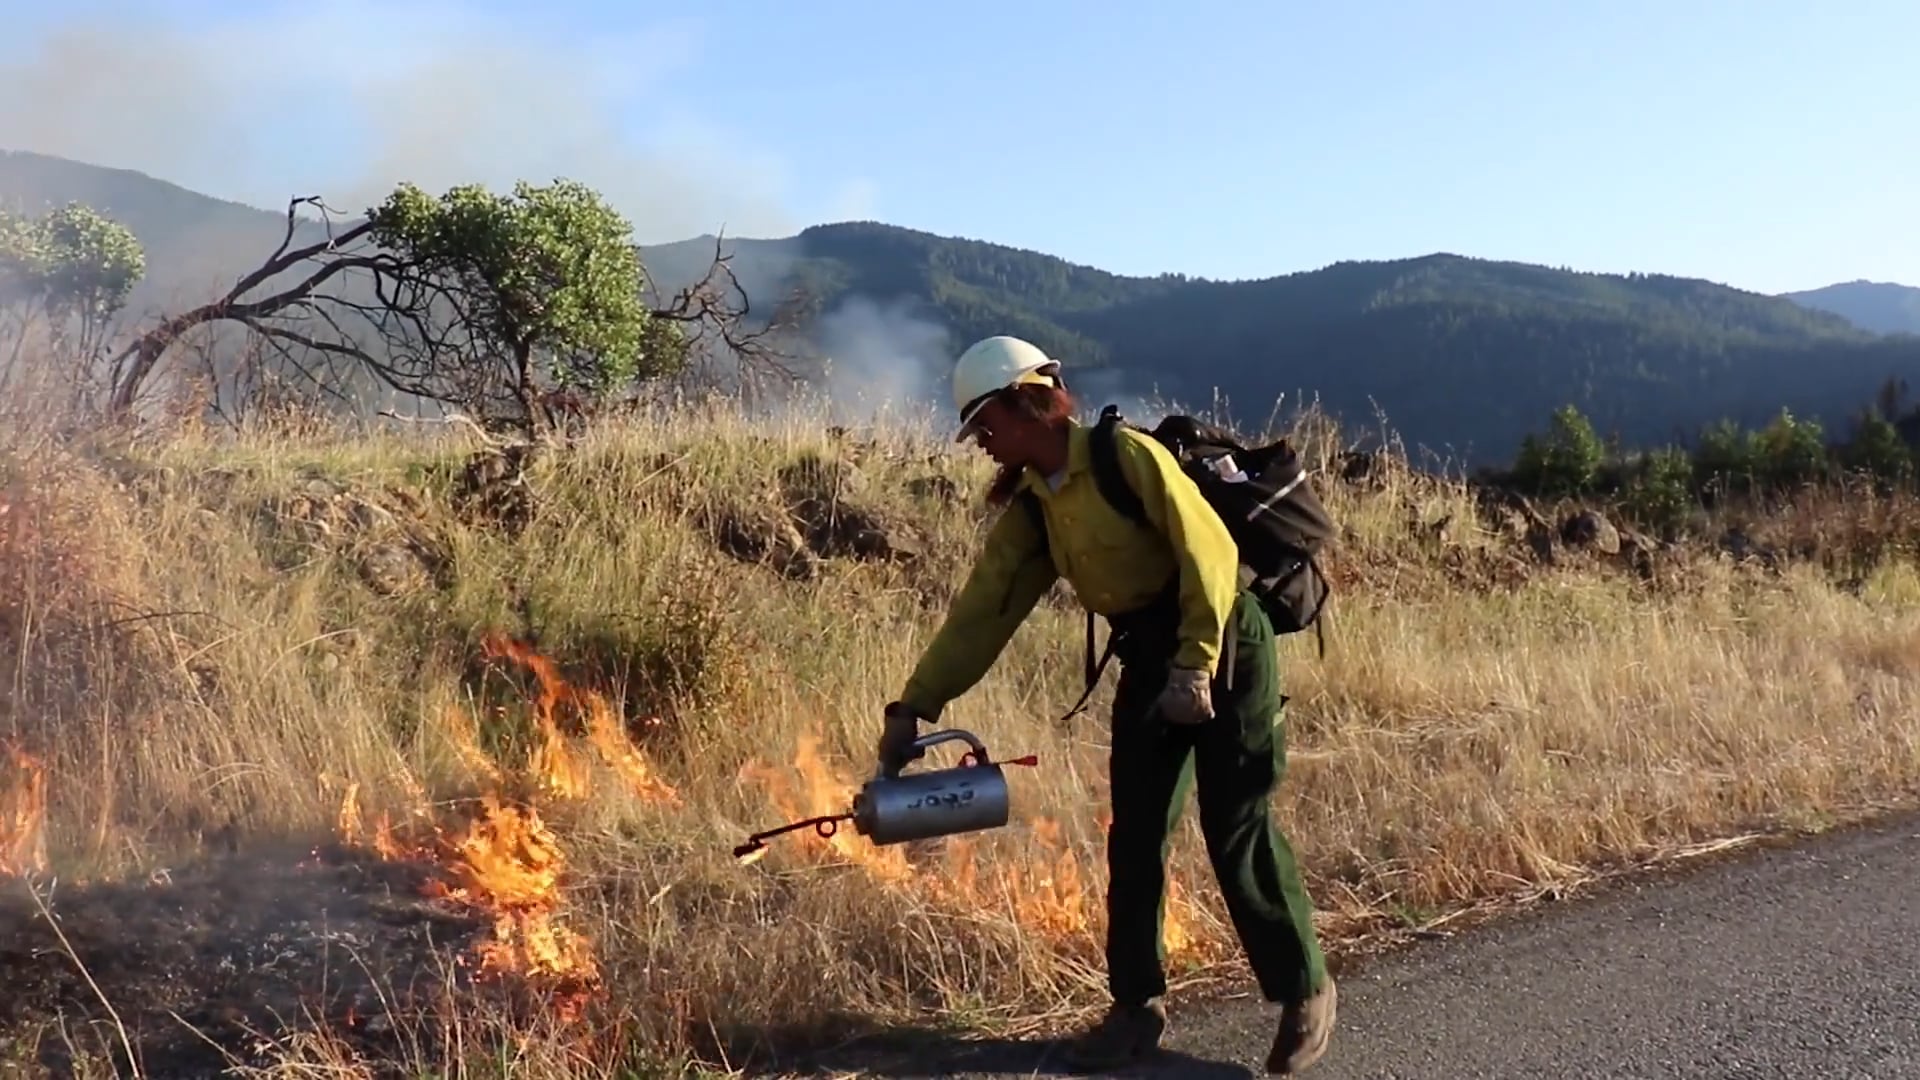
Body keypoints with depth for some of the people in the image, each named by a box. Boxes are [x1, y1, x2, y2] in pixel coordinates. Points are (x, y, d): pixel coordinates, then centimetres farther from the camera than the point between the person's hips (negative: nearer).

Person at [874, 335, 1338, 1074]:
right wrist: (914, 706, -1)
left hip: (1222, 645, -7)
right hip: (1146, 663, 7)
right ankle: (1137, 1007, 20)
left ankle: (1305, 992, 15)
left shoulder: (1125, 456, -16)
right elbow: (980, 613, 5)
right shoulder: (1030, 513, 6)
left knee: (1238, 836, -4)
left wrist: (1197, 666, -24)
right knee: (1134, 838, 7)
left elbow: (1209, 550, -21)